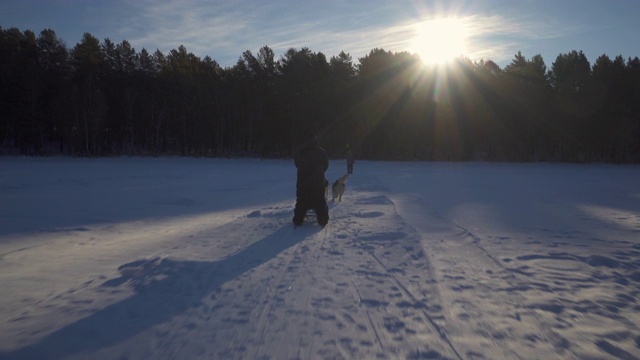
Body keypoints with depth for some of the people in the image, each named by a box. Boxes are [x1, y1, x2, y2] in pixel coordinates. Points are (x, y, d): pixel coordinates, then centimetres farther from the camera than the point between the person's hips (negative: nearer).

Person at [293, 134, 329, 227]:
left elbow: (296, 163, 10)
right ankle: (322, 220, 8)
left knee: (301, 200, 10)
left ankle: (298, 220, 11)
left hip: (303, 181, 1)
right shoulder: (322, 152, -4)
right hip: (318, 181, -1)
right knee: (320, 201, 7)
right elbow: (325, 165, 4)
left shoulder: (300, 152, -2)